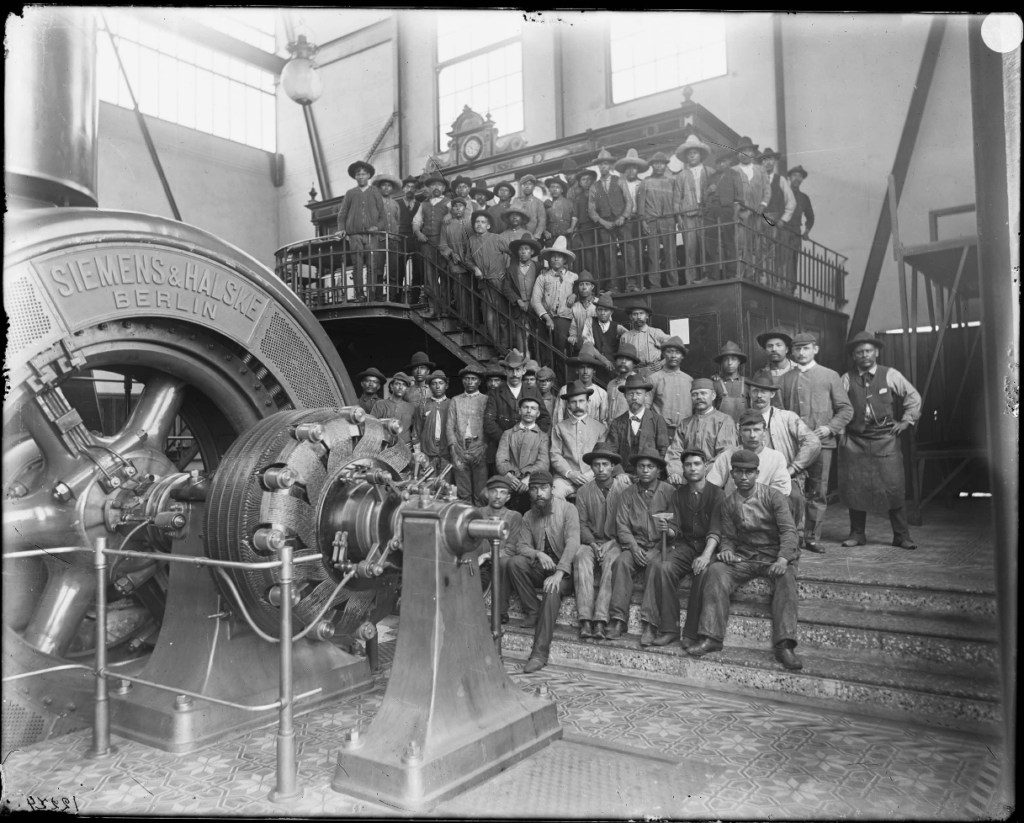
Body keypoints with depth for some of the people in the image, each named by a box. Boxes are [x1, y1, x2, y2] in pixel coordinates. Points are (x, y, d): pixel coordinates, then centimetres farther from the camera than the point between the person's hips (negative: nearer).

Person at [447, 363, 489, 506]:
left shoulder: (486, 400, 8)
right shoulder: (455, 401, 15)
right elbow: (450, 427, 11)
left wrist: (483, 448, -10)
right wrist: (453, 450, -2)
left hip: (479, 451, -2)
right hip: (460, 450, 2)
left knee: (480, 493, -5)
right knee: (463, 494, 0)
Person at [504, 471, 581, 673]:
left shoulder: (568, 509, -9)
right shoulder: (529, 516, 7)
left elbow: (572, 543, -21)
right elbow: (522, 546, 1)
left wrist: (558, 573, -34)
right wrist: (537, 554, -23)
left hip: (565, 569, -4)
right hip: (540, 568, 5)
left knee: (553, 590, -36)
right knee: (514, 562, -24)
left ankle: (540, 652, -34)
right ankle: (533, 611, -12)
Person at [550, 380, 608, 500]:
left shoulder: (600, 427, 14)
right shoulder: (559, 427, 16)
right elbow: (555, 455, 8)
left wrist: (590, 474, -8)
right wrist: (569, 473, -8)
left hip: (592, 477, 0)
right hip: (566, 477, 0)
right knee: (553, 495, -31)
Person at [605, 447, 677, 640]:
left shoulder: (669, 492, 3)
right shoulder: (628, 493, 10)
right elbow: (622, 526, 5)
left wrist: (669, 530, -24)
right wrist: (634, 547, -12)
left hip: (660, 545, -2)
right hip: (635, 544, 2)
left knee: (655, 564, -33)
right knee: (621, 561, -28)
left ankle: (650, 624, -34)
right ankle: (618, 620, -27)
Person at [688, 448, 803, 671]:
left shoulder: (773, 497, -2)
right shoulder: (729, 504, 10)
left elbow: (788, 530, -11)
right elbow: (728, 537, 11)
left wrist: (783, 559, -28)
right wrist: (726, 550, -15)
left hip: (774, 556, -2)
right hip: (743, 557, 3)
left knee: (786, 578, -34)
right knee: (716, 571, -24)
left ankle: (784, 646, -38)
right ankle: (711, 637, -27)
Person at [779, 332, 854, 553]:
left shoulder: (830, 376, 8)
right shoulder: (785, 378, 11)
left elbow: (846, 409, 8)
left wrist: (830, 427, -6)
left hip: (821, 442, 0)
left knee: (818, 493, 2)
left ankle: (813, 537, 10)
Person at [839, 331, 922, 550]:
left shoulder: (890, 375, 4)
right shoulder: (847, 379, 5)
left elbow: (913, 397, 9)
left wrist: (906, 421, 4)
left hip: (886, 440, -1)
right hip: (855, 441, 1)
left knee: (894, 488, -3)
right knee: (855, 488, 3)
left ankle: (901, 536, 8)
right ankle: (857, 534, 16)